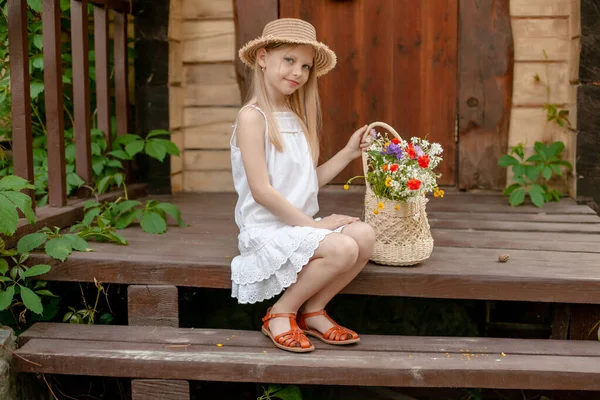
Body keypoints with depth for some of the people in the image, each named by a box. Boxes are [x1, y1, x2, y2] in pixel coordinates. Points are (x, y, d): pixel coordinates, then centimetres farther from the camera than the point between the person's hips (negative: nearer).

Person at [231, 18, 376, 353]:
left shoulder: (296, 118, 15)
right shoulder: (253, 116, -10)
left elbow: (309, 183, 14)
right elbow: (261, 191, -16)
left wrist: (348, 153, 10)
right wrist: (310, 223, -15)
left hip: (302, 222, 7)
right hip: (267, 227, -7)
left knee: (365, 235, -17)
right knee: (343, 248, -28)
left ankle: (313, 311, 0)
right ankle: (281, 314, -6)